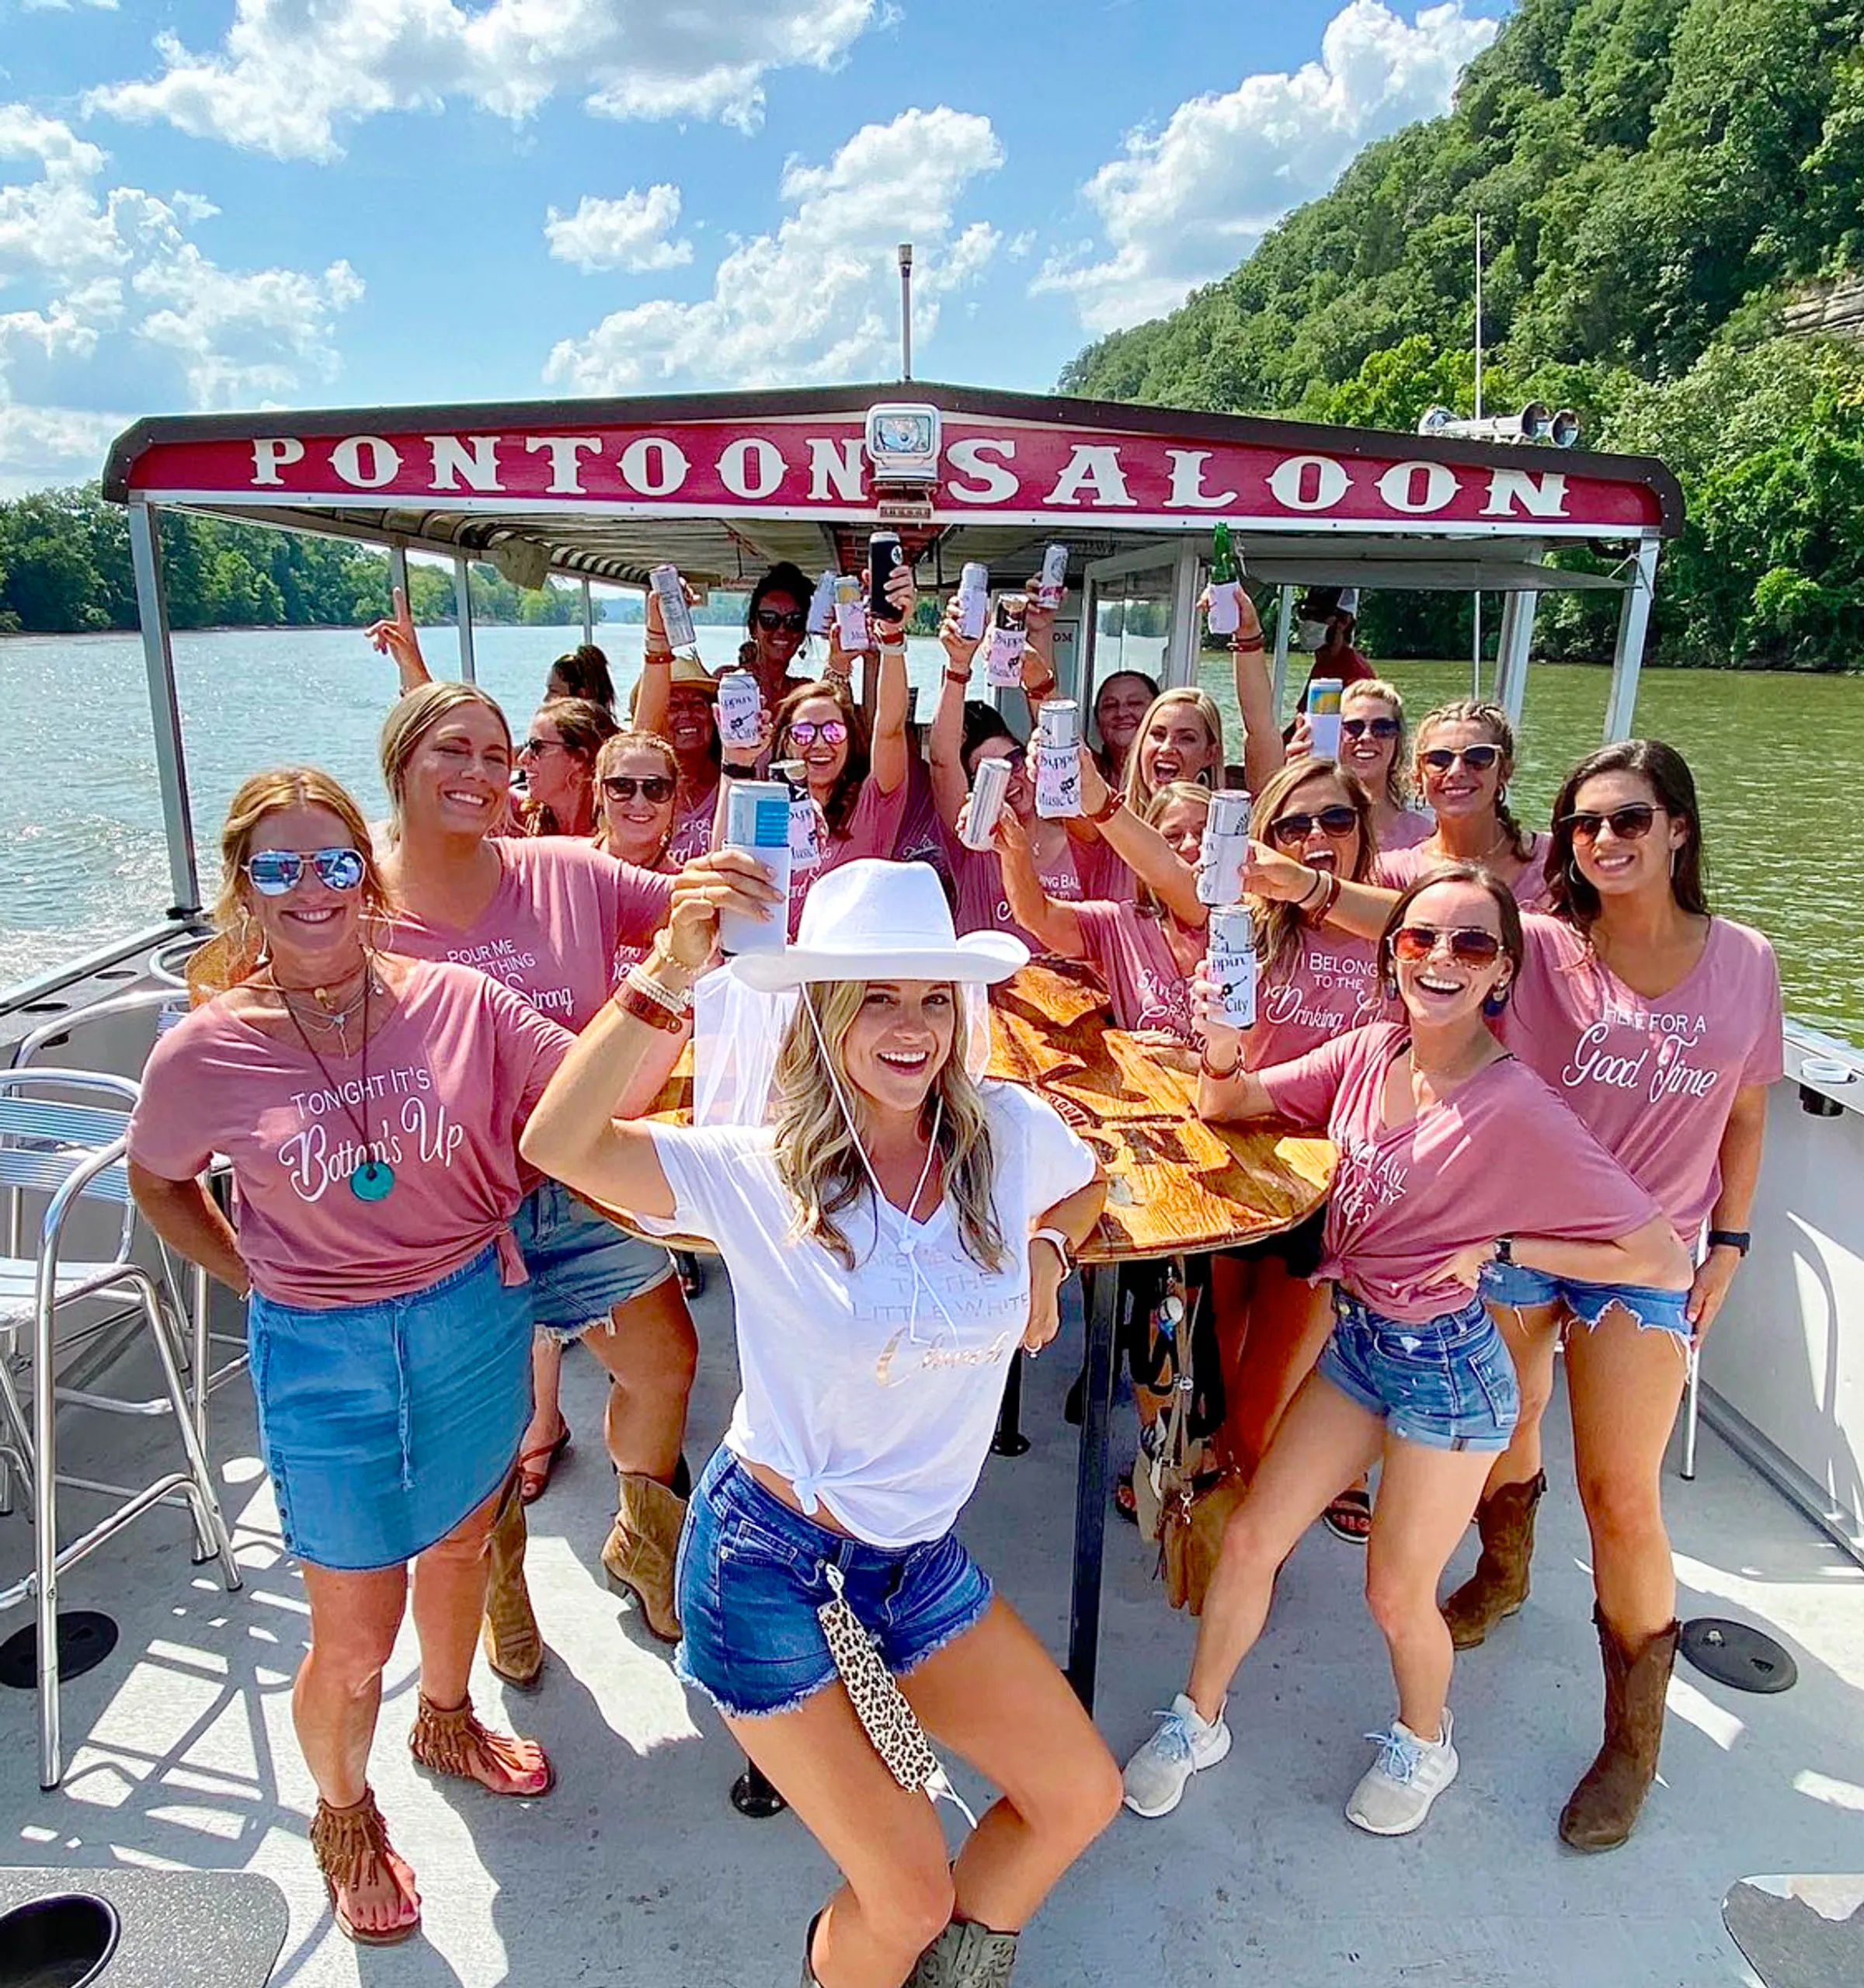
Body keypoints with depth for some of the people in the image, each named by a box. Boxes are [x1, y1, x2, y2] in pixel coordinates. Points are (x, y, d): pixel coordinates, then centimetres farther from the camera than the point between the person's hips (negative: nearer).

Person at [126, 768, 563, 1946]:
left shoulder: (457, 1003, -13)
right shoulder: (206, 1054, -14)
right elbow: (160, 1186, 6)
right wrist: (263, 1279, -1)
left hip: (476, 1317, 2)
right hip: (325, 1359, -2)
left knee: (460, 1540, 26)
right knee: (355, 1639, 12)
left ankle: (447, 1722, 57)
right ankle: (343, 1815, 45)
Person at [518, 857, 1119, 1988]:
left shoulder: (1009, 1134, -7)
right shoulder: (760, 1175, -18)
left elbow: (1088, 1185, 18)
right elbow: (558, 1145, -32)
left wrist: (1049, 1254, 2)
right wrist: (672, 973, -40)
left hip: (919, 1556, 5)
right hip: (772, 1566, -4)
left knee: (1083, 1795, 11)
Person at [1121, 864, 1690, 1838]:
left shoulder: (1518, 1109, -24)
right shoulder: (1371, 1051, -6)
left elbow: (1664, 1261, -21)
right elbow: (1229, 1105, 2)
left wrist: (1497, 1250, -19)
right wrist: (1224, 1052, -20)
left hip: (1446, 1369, -5)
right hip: (1357, 1339, 5)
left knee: (1397, 1595, 13)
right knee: (1249, 1540, 11)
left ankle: (1423, 1743, 46)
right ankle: (1198, 1720, 35)